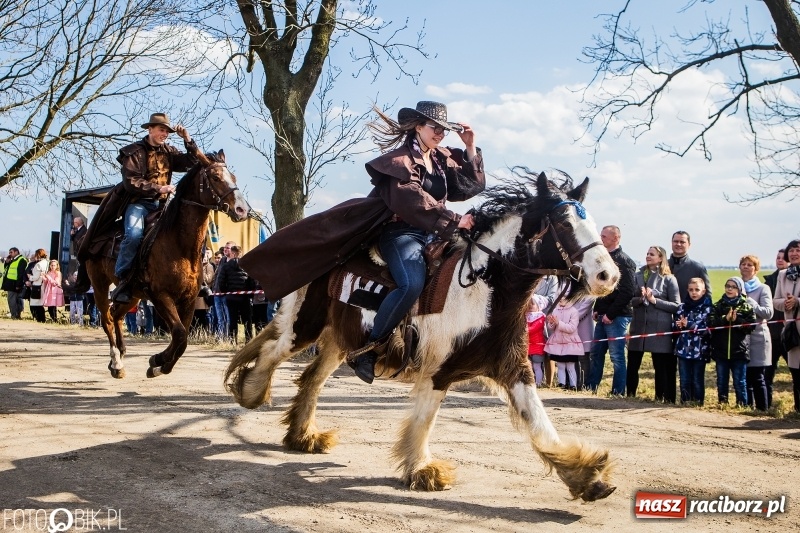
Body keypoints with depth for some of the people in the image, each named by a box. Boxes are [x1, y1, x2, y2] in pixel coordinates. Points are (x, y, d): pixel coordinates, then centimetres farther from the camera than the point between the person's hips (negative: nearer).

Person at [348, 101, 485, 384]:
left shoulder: (444, 159, 16)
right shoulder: (401, 159, -7)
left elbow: (470, 187, 11)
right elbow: (413, 202, -21)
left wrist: (470, 150, 5)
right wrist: (455, 220, -23)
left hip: (433, 234, 8)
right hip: (401, 232, -8)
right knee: (412, 284, -33)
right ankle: (367, 350, -22)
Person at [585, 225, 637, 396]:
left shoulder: (624, 261, -11)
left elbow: (627, 292, -18)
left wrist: (610, 314, -18)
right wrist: (597, 310, 11)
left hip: (617, 317, -9)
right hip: (603, 315, 9)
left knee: (617, 356, -2)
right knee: (595, 353, 13)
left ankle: (618, 392, 5)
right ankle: (590, 387, 21)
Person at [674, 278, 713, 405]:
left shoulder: (707, 308, -3)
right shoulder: (682, 306, 9)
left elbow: (706, 327, -13)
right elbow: (676, 324, 8)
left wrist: (688, 324, -20)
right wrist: (679, 325, -14)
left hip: (700, 350, -3)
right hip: (683, 349, 3)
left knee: (698, 380, 4)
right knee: (684, 380, 8)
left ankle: (698, 403, 14)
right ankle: (685, 403, 17)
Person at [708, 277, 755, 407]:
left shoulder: (746, 307, 2)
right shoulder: (718, 306, 6)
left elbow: (751, 325, -8)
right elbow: (711, 323, -7)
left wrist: (737, 320, -20)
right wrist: (725, 319, -21)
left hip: (739, 351, -2)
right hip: (721, 351, 2)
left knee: (740, 382, 4)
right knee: (721, 381, 10)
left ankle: (742, 404, 12)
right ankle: (722, 403, 20)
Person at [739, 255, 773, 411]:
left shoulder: (763, 288, 0)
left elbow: (768, 313, -13)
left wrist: (748, 301, -20)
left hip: (757, 338, -4)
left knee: (757, 378, -1)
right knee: (743, 376, 8)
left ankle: (762, 409, 8)